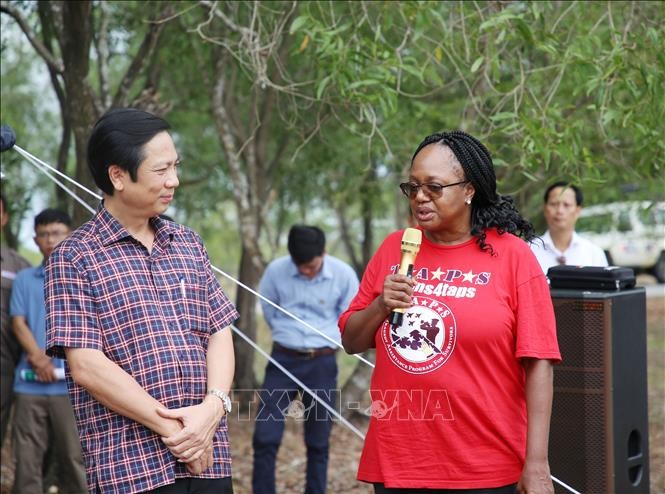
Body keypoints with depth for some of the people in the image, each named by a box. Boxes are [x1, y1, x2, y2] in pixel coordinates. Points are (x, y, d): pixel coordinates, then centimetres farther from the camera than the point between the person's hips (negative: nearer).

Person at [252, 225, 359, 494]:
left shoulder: (343, 275, -10)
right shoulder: (275, 270, -9)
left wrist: (323, 341, 5)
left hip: (322, 364, 0)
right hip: (283, 359, 0)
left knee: (318, 442, 7)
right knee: (265, 437, -6)